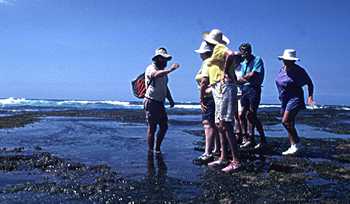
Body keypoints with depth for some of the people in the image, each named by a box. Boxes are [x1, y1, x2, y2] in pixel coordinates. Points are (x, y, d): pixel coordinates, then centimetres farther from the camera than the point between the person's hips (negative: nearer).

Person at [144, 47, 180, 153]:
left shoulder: (163, 71, 19)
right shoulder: (151, 68, -8)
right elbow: (156, 75, -33)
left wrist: (170, 99, 12)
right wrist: (170, 69, -42)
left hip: (160, 103, 8)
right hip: (151, 102, -8)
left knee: (164, 126, 8)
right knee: (152, 128, -5)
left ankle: (157, 149, 21)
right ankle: (150, 151, 4)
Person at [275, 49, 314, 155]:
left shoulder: (298, 71, -10)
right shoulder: (282, 70, 8)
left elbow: (309, 83, -2)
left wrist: (310, 96, -12)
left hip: (294, 99, -7)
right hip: (284, 100, 7)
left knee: (286, 121, -19)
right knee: (289, 124, 9)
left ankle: (297, 143, -7)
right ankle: (293, 146, 18)